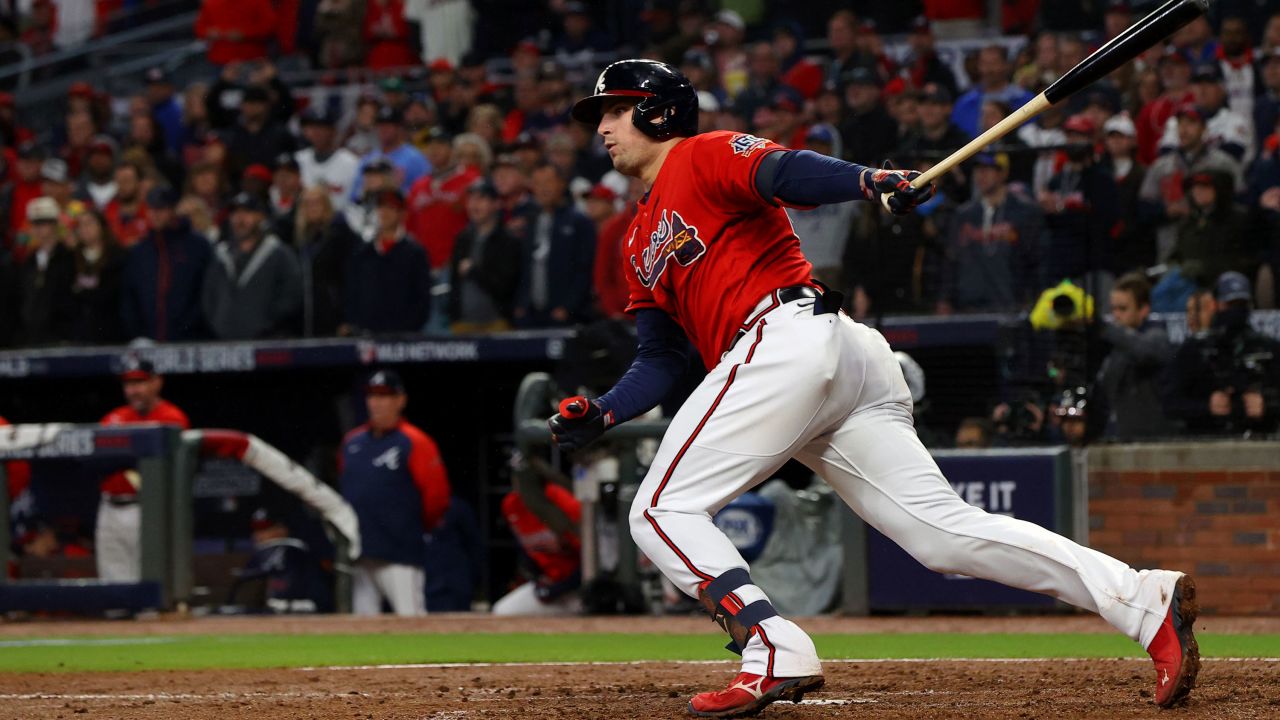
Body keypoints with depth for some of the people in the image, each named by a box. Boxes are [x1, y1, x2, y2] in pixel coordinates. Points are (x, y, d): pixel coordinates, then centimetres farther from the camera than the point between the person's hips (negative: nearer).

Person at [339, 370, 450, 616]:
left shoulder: (414, 443, -6)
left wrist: (416, 528, 2)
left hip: (399, 555, -7)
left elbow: (437, 494, -8)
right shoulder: (352, 442, 14)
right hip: (360, 556, 7)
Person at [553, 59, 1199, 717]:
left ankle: (775, 654, -23)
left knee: (662, 510, -7)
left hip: (787, 336, -9)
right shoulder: (642, 242, 31)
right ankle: (1145, 601, -12)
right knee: (945, 530, -3)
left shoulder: (704, 157, 6)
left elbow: (785, 173, -14)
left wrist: (870, 182, -33)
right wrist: (601, 415, 9)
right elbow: (660, 360, 27)